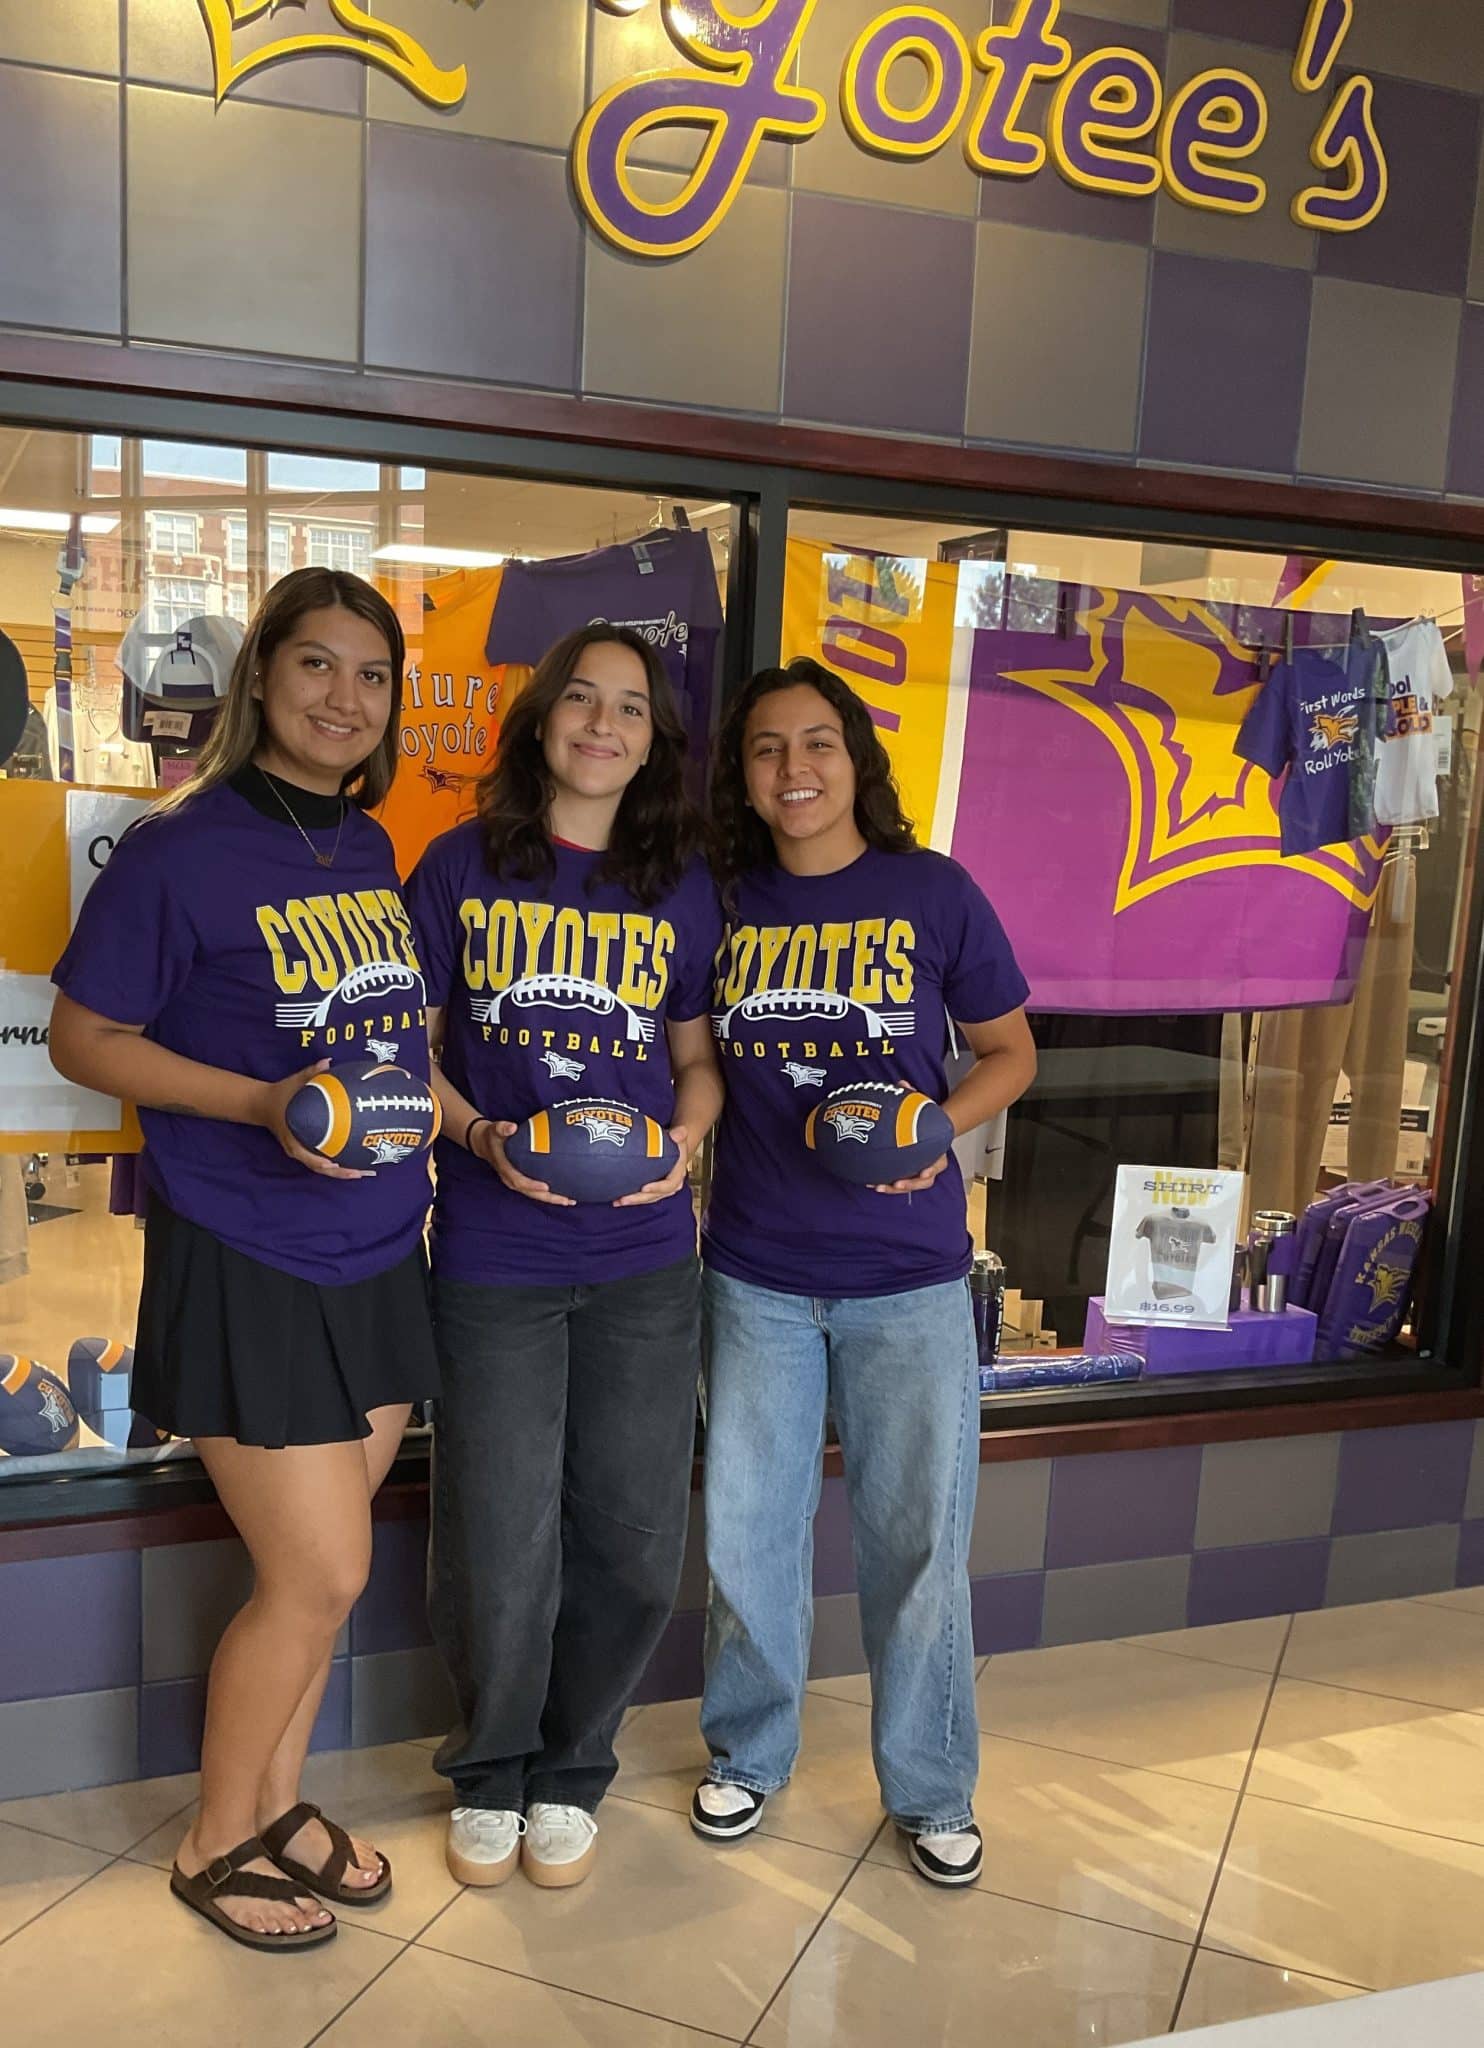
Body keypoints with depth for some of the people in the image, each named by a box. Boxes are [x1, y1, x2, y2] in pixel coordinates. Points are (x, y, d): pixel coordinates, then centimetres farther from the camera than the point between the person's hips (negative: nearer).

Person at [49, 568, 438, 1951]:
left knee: (315, 1562, 15)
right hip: (242, 1265, -6)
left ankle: (275, 1801, 37)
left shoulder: (371, 851, 8)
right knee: (319, 1574, 0)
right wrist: (266, 1104, -21)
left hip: (377, 1258, 6)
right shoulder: (181, 849, -12)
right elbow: (83, 1037, -9)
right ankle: (213, 1847, 25)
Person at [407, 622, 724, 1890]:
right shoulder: (464, 866, 2)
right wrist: (478, 1136, -13)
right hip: (492, 1257, -2)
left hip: (645, 1260, 2)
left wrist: (685, 1135, -7)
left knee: (634, 1540, 8)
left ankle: (571, 1770, 33)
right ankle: (492, 1772, 32)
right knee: (500, 1543, 4)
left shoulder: (681, 890, 7)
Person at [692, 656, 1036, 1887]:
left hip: (909, 1275, -2)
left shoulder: (934, 893, -3)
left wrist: (938, 1126, -13)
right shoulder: (721, 903, 2)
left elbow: (1011, 1053, 4)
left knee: (919, 1533, 8)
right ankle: (750, 1754, 35)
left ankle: (931, 1790, 29)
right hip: (756, 1274, 2)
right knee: (746, 1529, 12)